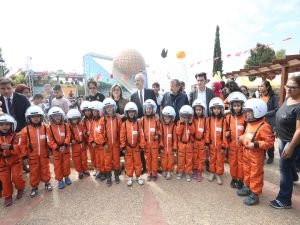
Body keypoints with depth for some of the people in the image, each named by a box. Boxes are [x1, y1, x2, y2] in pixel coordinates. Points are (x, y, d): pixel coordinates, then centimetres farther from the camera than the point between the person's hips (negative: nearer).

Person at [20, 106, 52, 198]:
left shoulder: (45, 128, -6)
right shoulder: (25, 130, -9)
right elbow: (23, 144, -4)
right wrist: (25, 156, -3)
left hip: (44, 154, 1)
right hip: (32, 156, 0)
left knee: (45, 170, 14)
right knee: (34, 172, 12)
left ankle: (47, 182, 35)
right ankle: (34, 187, 29)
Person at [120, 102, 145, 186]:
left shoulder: (138, 123, -3)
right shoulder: (124, 123, -5)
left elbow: (141, 135, -3)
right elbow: (122, 136, -4)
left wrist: (141, 145, -3)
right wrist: (123, 146, -6)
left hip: (136, 146, 0)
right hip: (128, 147, 0)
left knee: (137, 162, 10)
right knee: (128, 162, 10)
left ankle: (138, 176, 25)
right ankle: (130, 177, 24)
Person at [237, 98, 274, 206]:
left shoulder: (264, 126, -22)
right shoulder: (249, 123, 4)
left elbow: (269, 142, -23)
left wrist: (256, 144, -28)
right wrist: (242, 138, 1)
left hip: (256, 155, -8)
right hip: (247, 152, 9)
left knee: (256, 174, 5)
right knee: (247, 171, 21)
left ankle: (255, 194, 18)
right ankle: (247, 187, 39)